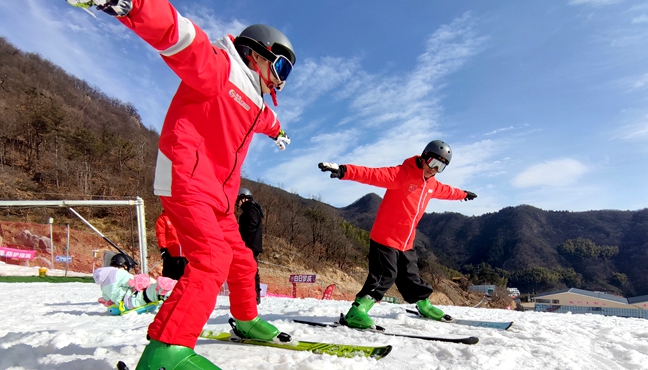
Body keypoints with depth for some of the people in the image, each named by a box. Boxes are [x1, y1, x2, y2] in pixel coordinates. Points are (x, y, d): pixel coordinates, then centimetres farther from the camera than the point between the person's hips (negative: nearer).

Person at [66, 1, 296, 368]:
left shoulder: (257, 105, 21)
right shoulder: (217, 67, -7)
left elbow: (267, 120, 47)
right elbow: (176, 34, -26)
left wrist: (278, 131, 68)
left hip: (218, 195, 10)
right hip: (187, 182, -9)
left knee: (241, 261, 16)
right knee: (212, 258, -25)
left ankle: (246, 320, 36)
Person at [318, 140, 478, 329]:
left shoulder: (432, 184, 11)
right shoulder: (402, 174, -16)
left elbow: (446, 190, 35)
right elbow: (373, 174, -31)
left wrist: (463, 194, 53)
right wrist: (344, 171, -45)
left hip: (406, 243, 8)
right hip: (385, 238, -7)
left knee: (411, 278, 20)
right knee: (384, 276, -15)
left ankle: (424, 305, 42)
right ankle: (356, 312, -10)